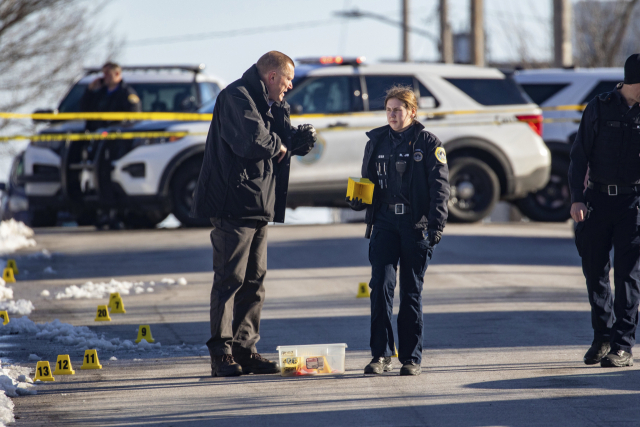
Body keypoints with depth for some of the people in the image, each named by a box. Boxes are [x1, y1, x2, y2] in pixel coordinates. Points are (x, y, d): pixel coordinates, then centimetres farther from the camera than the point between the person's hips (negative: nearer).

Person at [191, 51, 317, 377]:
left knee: (254, 279, 9)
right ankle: (221, 353, -9)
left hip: (259, 206, 10)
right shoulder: (237, 97, -11)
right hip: (234, 205, -10)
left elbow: (283, 140, 19)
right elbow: (252, 140, -26)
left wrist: (299, 139, -4)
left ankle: (245, 349, 14)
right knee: (230, 278, -10)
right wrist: (280, 145, -8)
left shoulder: (269, 104, 21)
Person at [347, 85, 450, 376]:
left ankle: (411, 357, 9)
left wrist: (436, 226, -13)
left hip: (416, 224, -3)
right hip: (384, 223, 3)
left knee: (411, 291, 3)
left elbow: (439, 188, -4)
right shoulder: (376, 141, 11)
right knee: (381, 284, -10)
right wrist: (358, 200, -2)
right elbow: (367, 180, 20)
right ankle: (381, 355, -7)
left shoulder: (428, 144, 0)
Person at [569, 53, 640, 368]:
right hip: (597, 199, 1)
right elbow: (579, 157, 4)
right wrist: (577, 198, -6)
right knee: (595, 270, 6)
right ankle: (602, 338, 23)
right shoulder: (599, 109, 3)